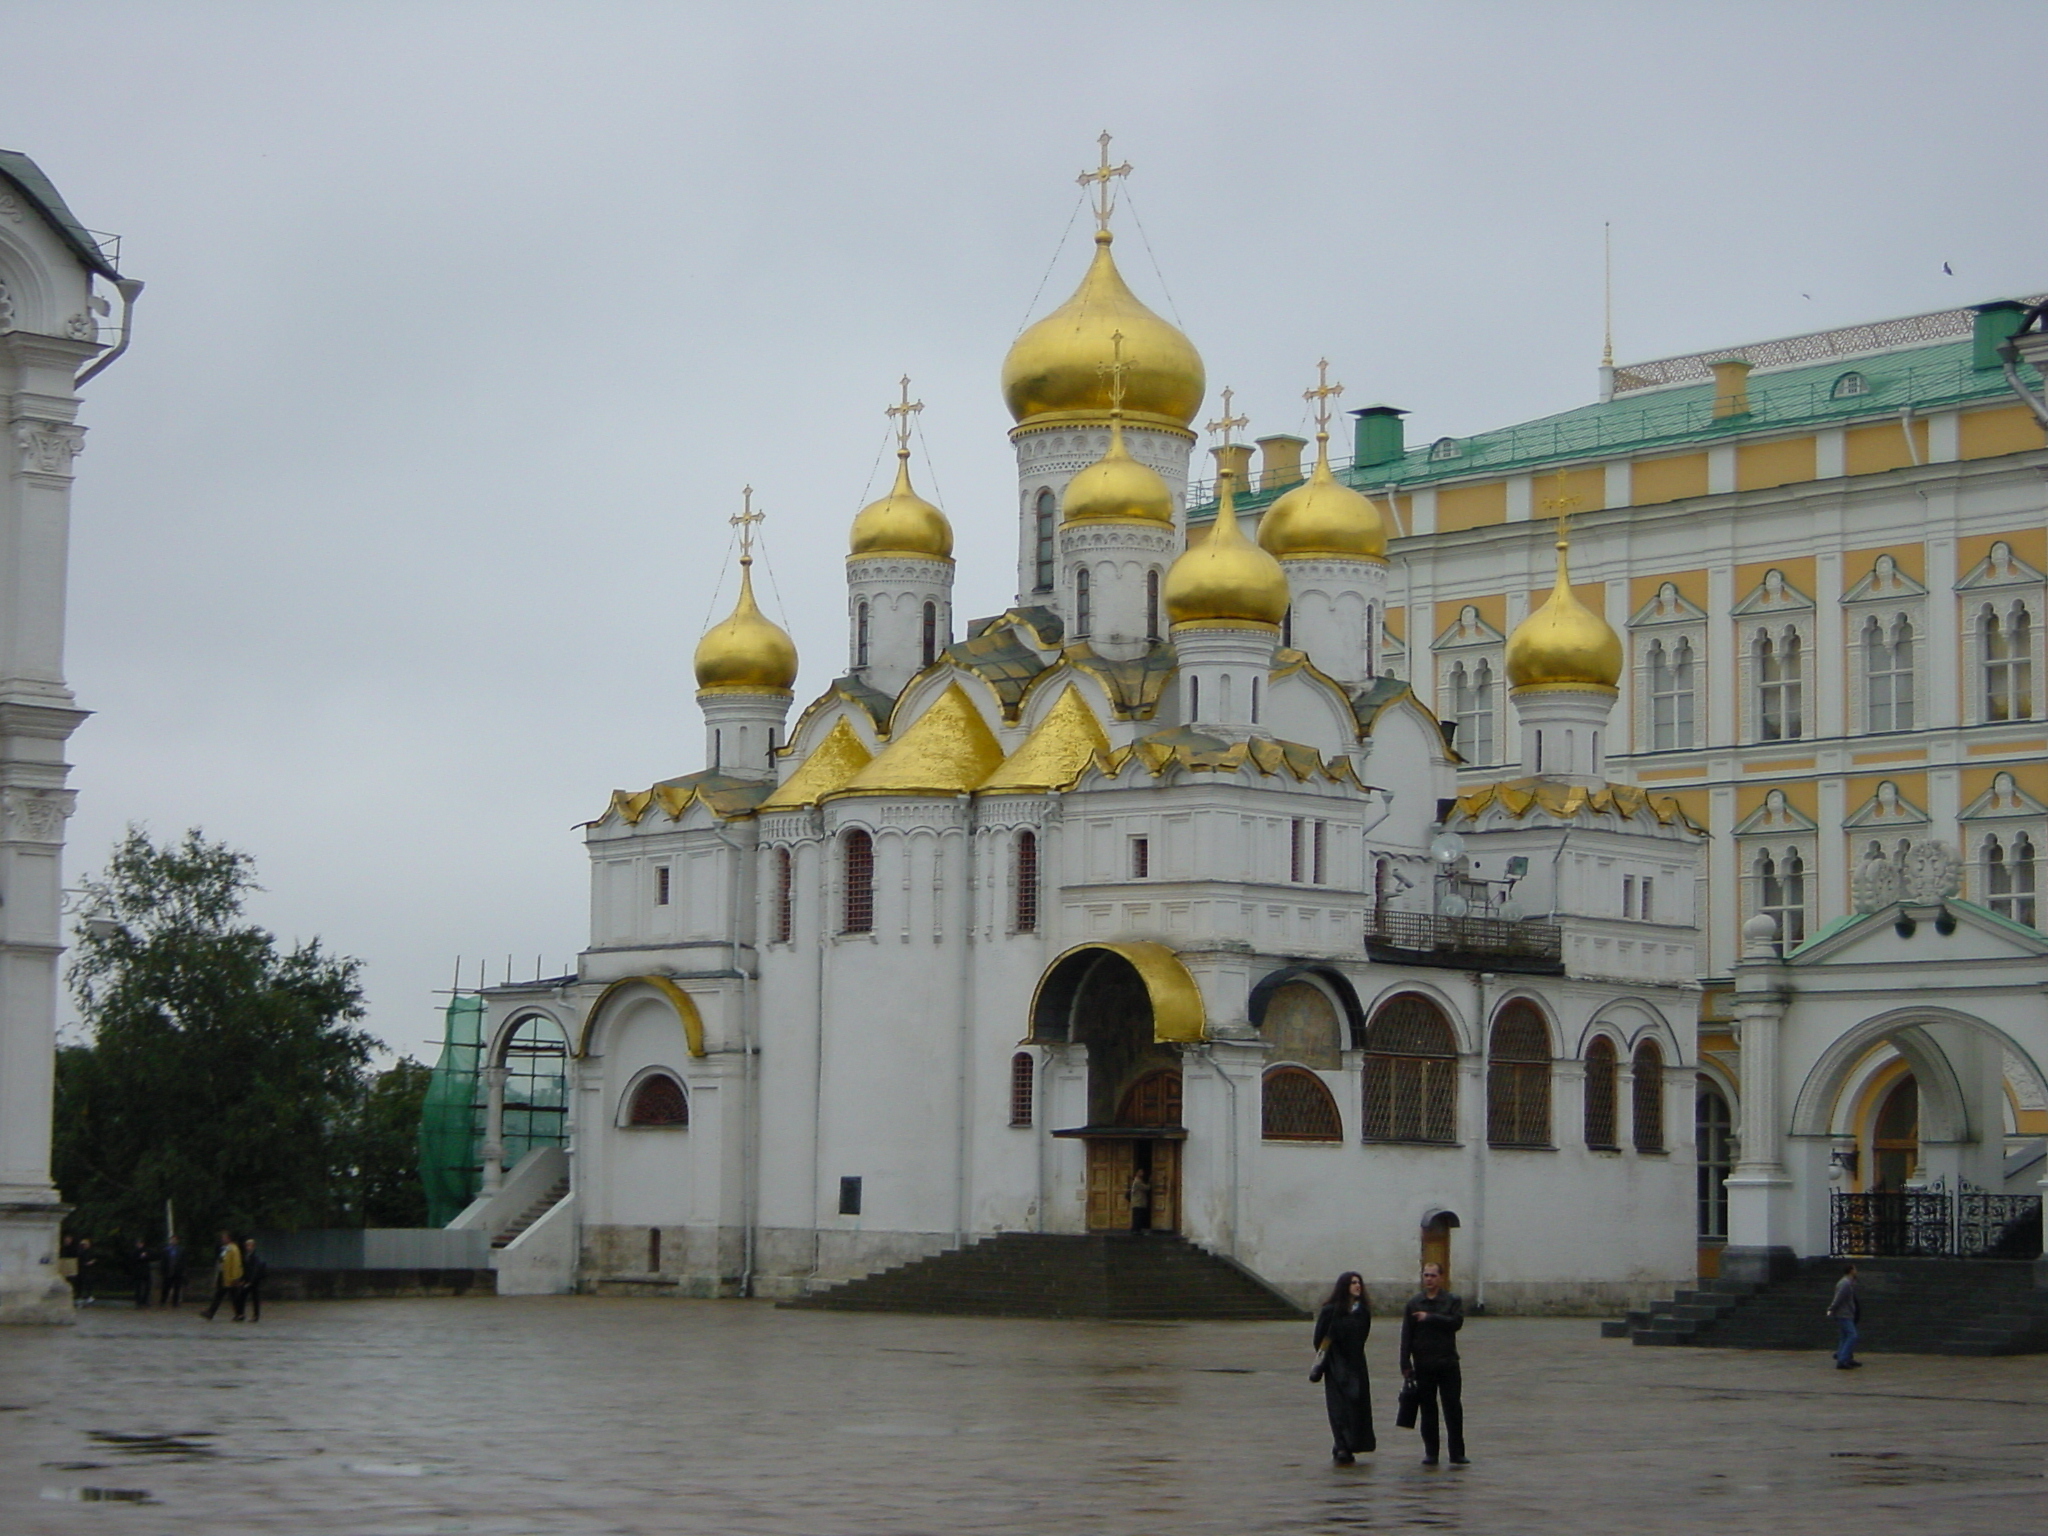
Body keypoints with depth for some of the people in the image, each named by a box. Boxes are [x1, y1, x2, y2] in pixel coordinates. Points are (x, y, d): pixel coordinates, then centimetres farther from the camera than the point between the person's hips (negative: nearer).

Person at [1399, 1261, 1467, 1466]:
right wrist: (1405, 1364, -2)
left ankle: (1457, 1453, 2)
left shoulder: (1453, 1301, 3)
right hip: (1423, 1364, 1)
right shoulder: (1413, 1303, 6)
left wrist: (1430, 1318, -16)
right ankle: (1430, 1453, 10)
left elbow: (1456, 1322, -15)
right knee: (1428, 1410, 5)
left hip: (1448, 1363, -1)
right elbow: (1406, 1335, 3)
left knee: (1453, 1408, -3)